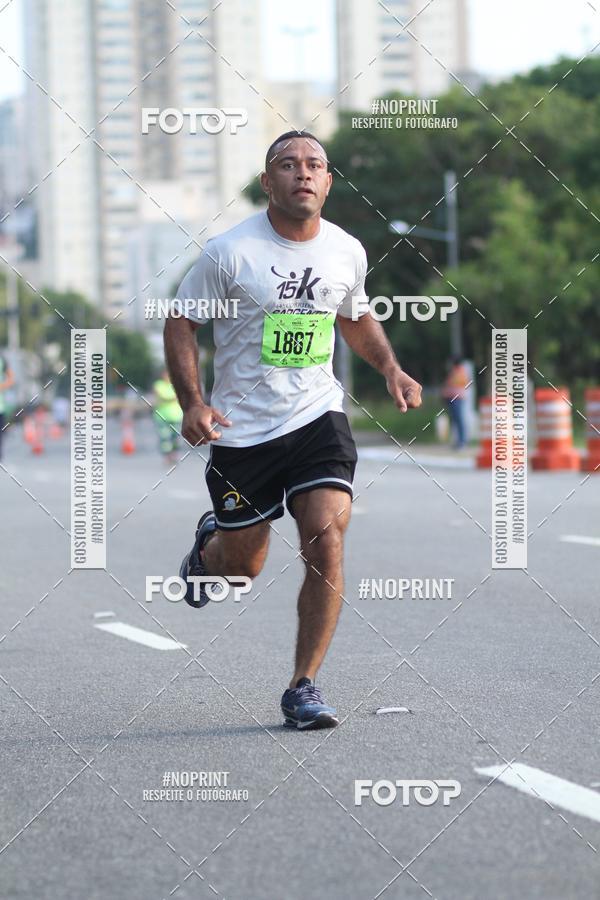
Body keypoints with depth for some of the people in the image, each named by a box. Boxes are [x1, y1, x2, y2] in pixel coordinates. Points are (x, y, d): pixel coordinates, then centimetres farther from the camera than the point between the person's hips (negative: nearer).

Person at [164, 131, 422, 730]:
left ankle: (303, 687, -5)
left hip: (318, 415, 2)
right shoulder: (230, 252, -12)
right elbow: (181, 323, -4)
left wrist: (390, 368, 4)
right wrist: (192, 403, -17)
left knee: (326, 541, -17)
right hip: (242, 429, -2)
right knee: (243, 567, 9)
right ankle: (209, 546, 49)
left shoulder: (346, 252, 2)